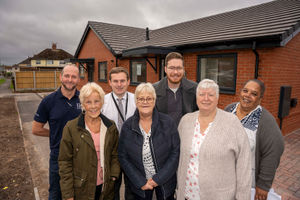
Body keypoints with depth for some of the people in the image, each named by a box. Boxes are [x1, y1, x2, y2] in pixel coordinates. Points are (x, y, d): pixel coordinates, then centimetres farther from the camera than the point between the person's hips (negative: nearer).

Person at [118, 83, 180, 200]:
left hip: (165, 181, 0)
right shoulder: (127, 126, -8)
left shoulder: (168, 122, -12)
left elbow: (176, 153, -9)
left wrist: (158, 179, -13)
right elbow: (123, 157, -4)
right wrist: (140, 182, -10)